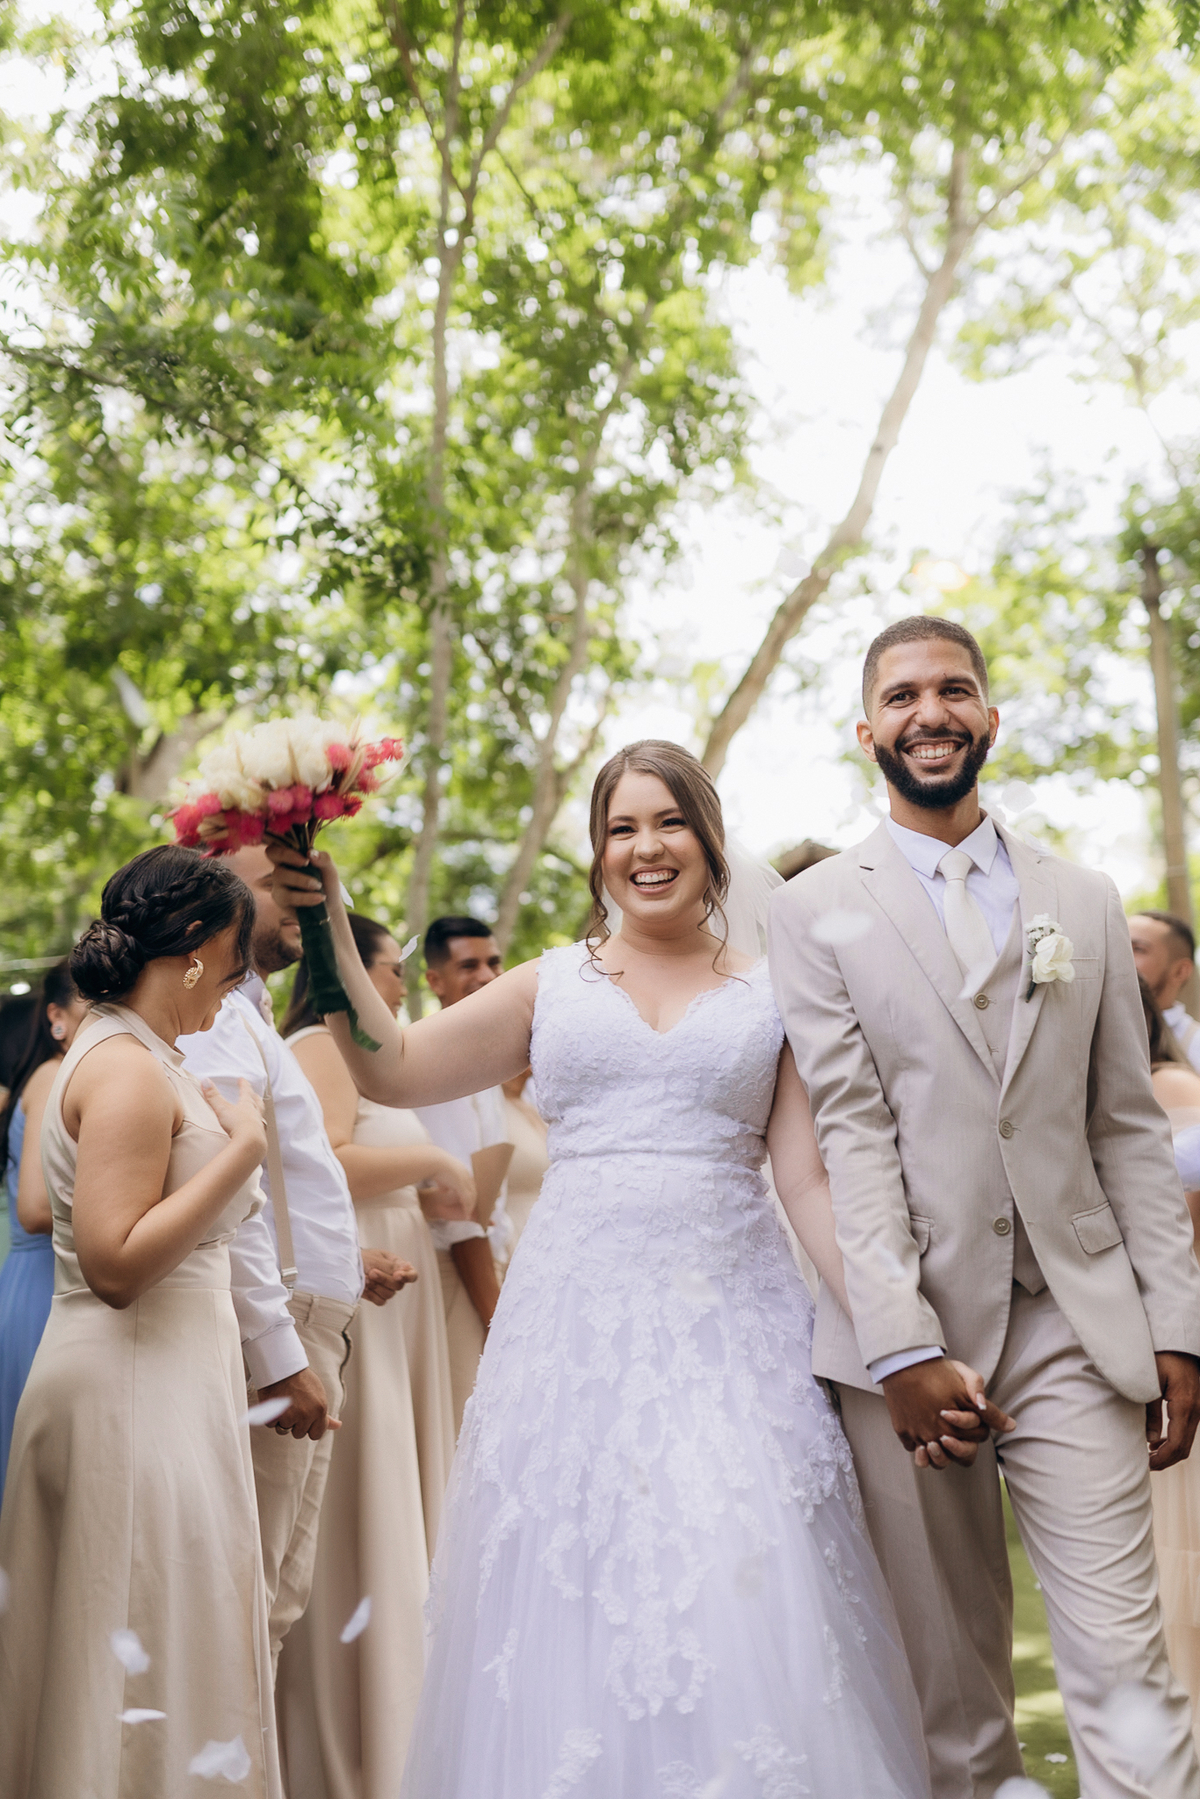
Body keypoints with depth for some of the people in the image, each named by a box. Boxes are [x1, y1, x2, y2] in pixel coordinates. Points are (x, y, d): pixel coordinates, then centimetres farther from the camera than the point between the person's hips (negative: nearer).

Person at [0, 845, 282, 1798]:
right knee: (157, 1639, -1)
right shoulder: (129, 1070, -17)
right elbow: (115, 1261, -24)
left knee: (129, 1641, 16)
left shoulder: (138, 1056, 13)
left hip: (164, 1379, 10)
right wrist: (242, 1149, -20)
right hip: (139, 1394, -10)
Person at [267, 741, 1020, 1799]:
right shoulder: (551, 986, 11)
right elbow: (390, 1071, 6)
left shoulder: (771, 995, 9)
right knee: (575, 1610, 1)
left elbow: (810, 1185, 5)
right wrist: (333, 930, -4)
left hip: (731, 1332, -1)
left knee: (744, 1616, -5)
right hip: (577, 1329, 1)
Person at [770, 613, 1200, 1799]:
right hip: (911, 1332, -1)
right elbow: (847, 1132, -4)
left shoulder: (1086, 904, 14)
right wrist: (900, 1344, -12)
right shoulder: (815, 911, 6)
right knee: (950, 1674, 6)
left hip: (1076, 1325, 2)